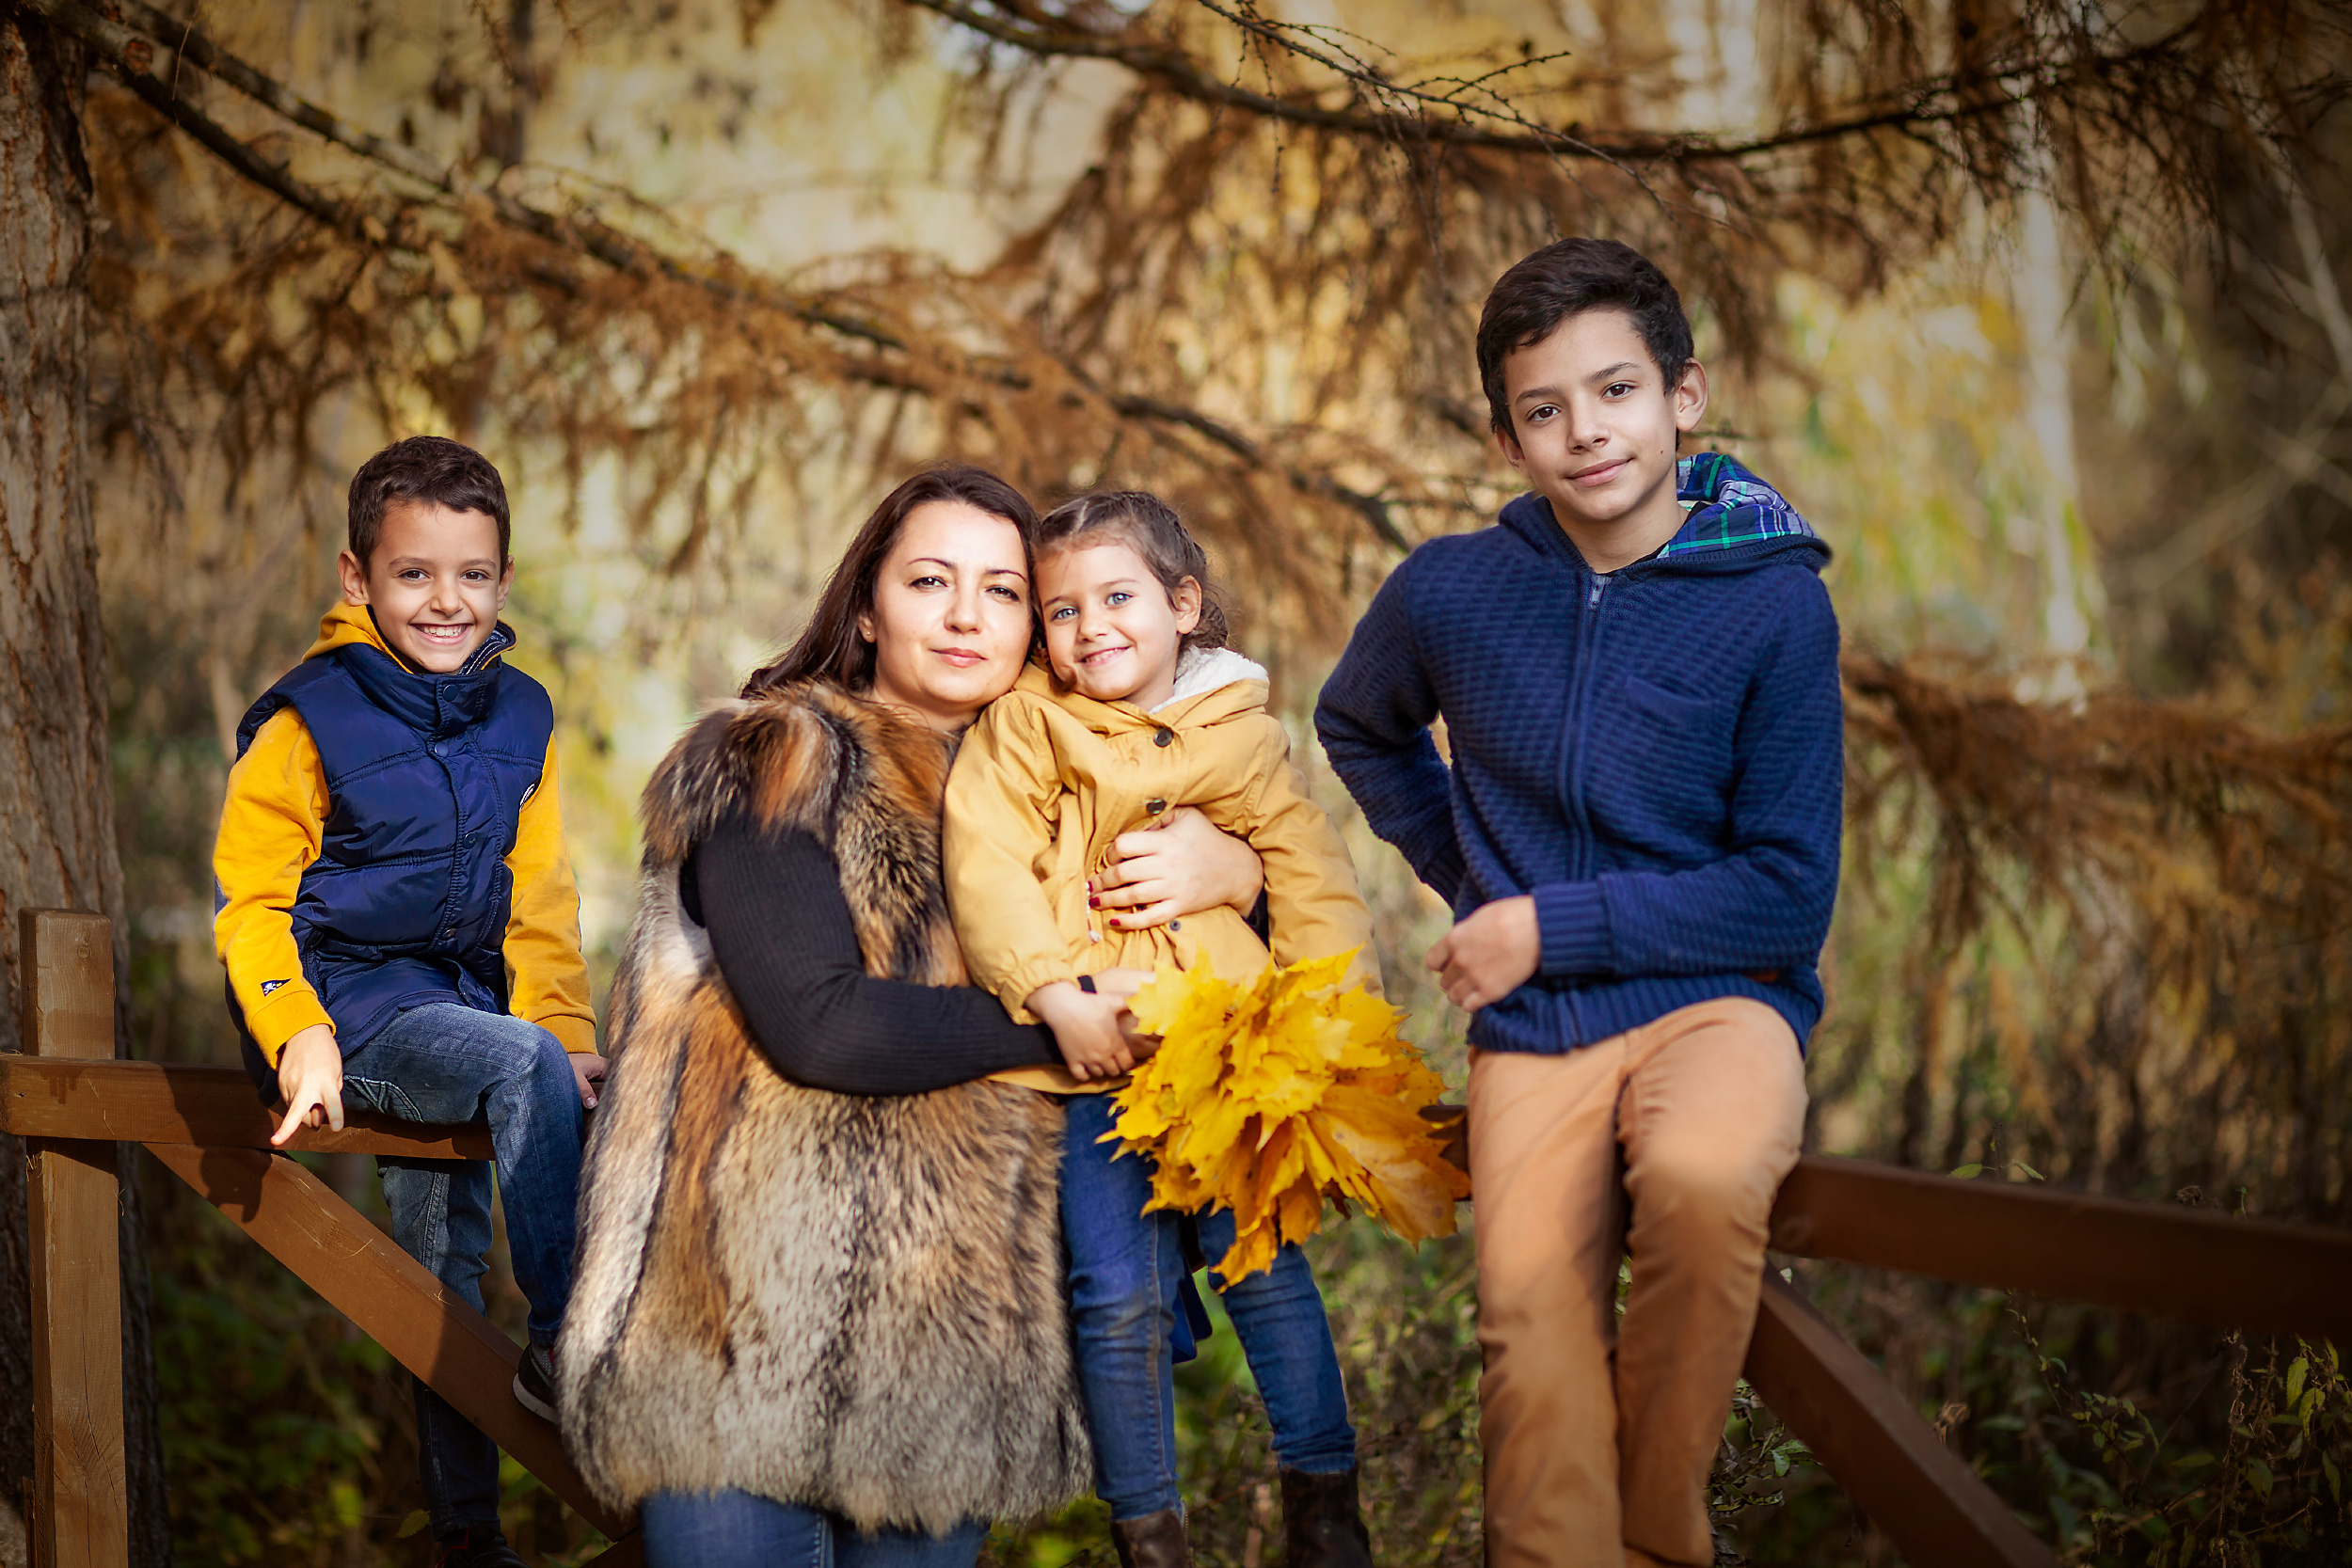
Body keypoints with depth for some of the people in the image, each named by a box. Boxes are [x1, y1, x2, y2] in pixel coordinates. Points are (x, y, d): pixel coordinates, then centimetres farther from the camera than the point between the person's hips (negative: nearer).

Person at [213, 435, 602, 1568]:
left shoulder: (519, 720, 7)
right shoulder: (306, 723, -8)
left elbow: (536, 902, 12)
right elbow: (250, 901, -8)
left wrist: (565, 1027, 0)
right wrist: (298, 1037, -22)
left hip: (458, 1006, 5)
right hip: (352, 1003, -5)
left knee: (450, 1280, 8)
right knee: (526, 1071, -30)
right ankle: (563, 1344, -24)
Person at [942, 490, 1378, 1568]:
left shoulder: (1240, 732, 9)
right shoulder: (1025, 724, 4)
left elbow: (1313, 882, 8)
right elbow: (986, 870, -6)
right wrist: (1062, 997, -16)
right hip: (1089, 1048, -1)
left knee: (1262, 1259, -1)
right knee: (1118, 1296, -1)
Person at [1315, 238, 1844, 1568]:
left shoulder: (1774, 607, -6)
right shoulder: (1450, 593, 2)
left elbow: (1788, 898, -6)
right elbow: (1360, 727, 26)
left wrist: (1549, 926, -8)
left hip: (1721, 997, -2)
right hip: (1536, 1026, 2)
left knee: (1697, 1178, -34)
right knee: (1533, 1313, -23)